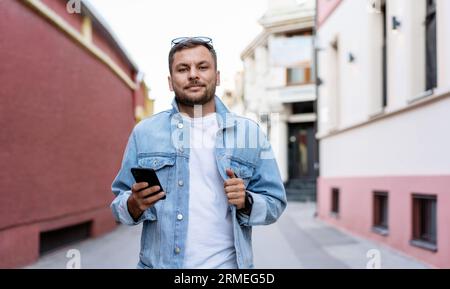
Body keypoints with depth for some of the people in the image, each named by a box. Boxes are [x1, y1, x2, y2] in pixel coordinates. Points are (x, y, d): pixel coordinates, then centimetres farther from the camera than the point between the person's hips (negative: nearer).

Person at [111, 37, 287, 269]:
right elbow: (120, 206, 3)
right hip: (158, 263, 1)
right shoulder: (144, 132, 0)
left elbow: (274, 203, 1)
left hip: (226, 264, 0)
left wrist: (245, 202, -18)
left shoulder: (250, 133, -1)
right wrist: (134, 204, -17)